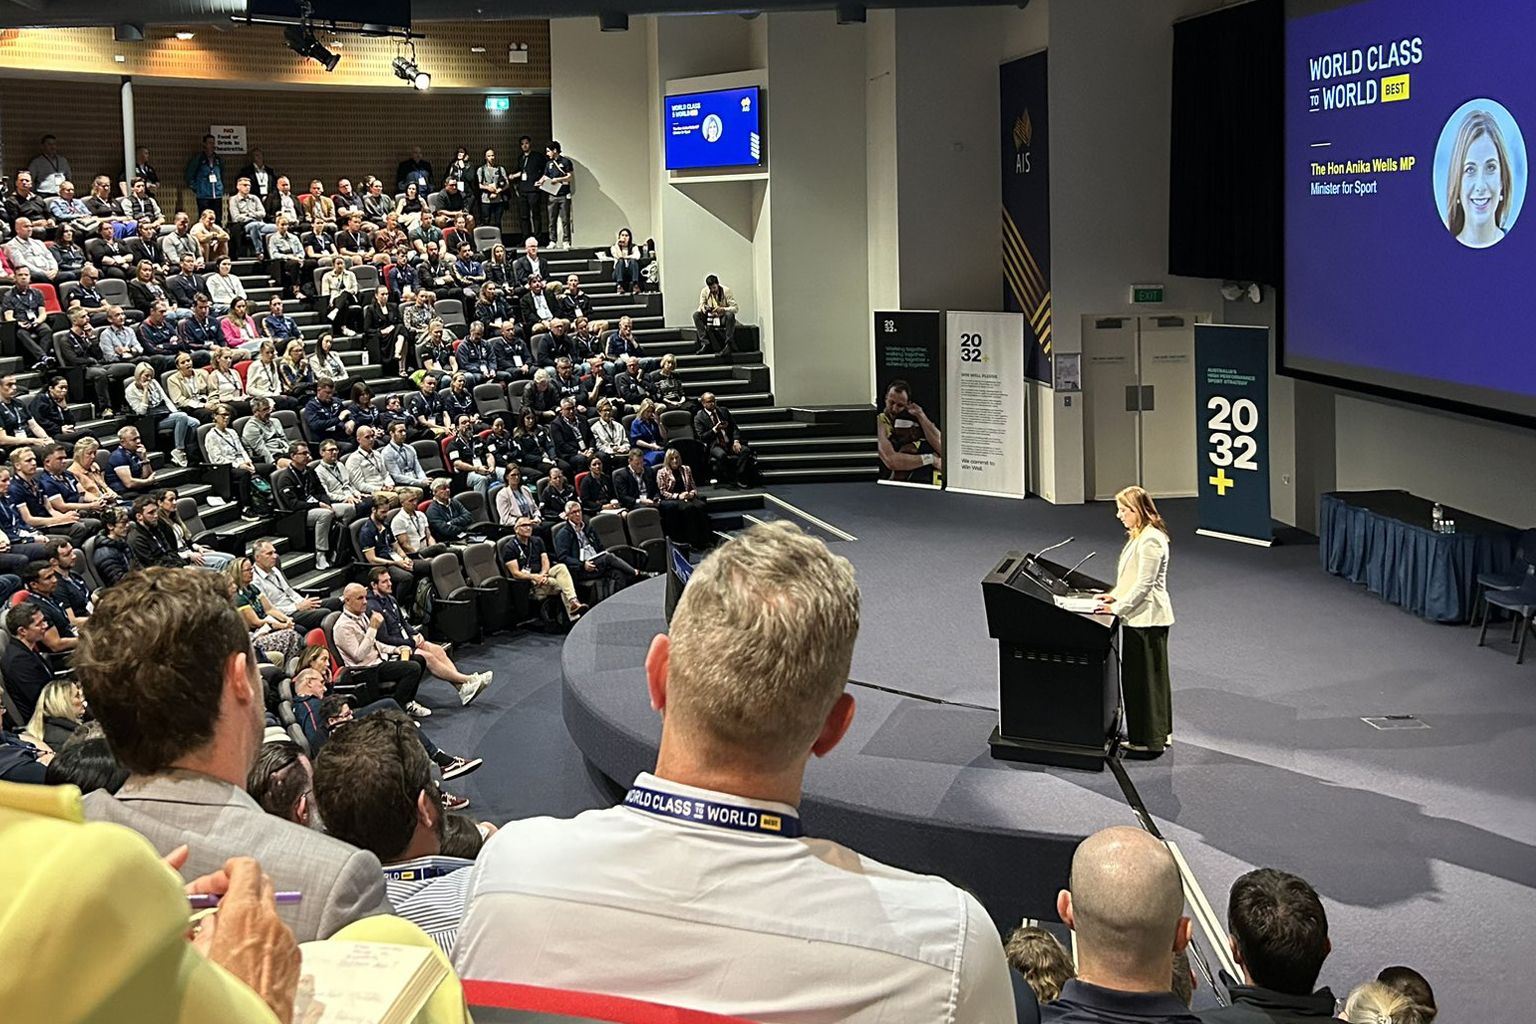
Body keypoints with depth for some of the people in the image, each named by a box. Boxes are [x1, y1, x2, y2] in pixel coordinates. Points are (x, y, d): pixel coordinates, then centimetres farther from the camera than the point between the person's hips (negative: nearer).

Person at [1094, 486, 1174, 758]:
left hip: (1147, 619, -11)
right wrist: (1115, 595, 9)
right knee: (1135, 675, 16)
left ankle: (1150, 741, 5)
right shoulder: (1138, 536, 14)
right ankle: (1160, 734, 26)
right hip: (1141, 618, 11)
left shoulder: (1150, 540, -20)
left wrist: (1117, 608, -18)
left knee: (1145, 677, -3)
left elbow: (1144, 585, -22)